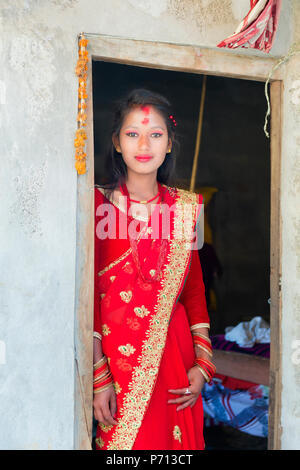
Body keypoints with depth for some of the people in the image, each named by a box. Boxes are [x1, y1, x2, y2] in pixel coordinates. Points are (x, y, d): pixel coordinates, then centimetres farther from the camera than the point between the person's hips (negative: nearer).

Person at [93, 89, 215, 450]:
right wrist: (99, 376, -12)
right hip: (117, 351, -3)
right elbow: (89, 294, -9)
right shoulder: (98, 203, -6)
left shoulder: (186, 206, 6)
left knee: (178, 440, 13)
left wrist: (202, 364, 1)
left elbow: (195, 288, 7)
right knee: (123, 441, 7)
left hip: (175, 352, 4)